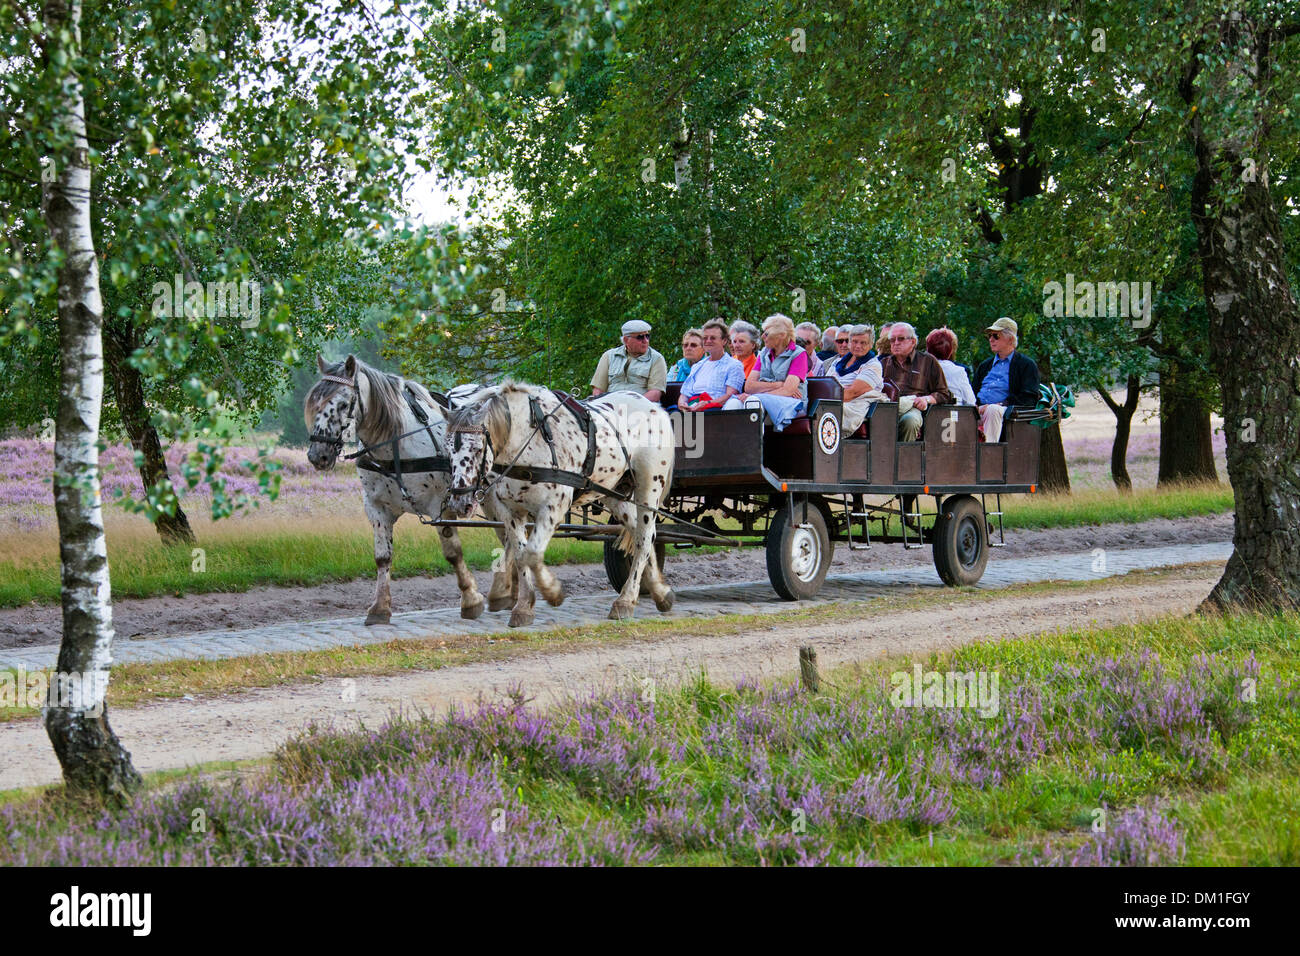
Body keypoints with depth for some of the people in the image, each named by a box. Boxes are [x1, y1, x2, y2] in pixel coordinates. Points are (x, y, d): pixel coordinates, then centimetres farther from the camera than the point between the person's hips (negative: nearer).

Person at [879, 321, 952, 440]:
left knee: (910, 420, -40)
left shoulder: (928, 361, 20)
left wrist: (926, 399, -4)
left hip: (912, 407, -2)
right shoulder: (884, 363, 31)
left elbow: (944, 394, 17)